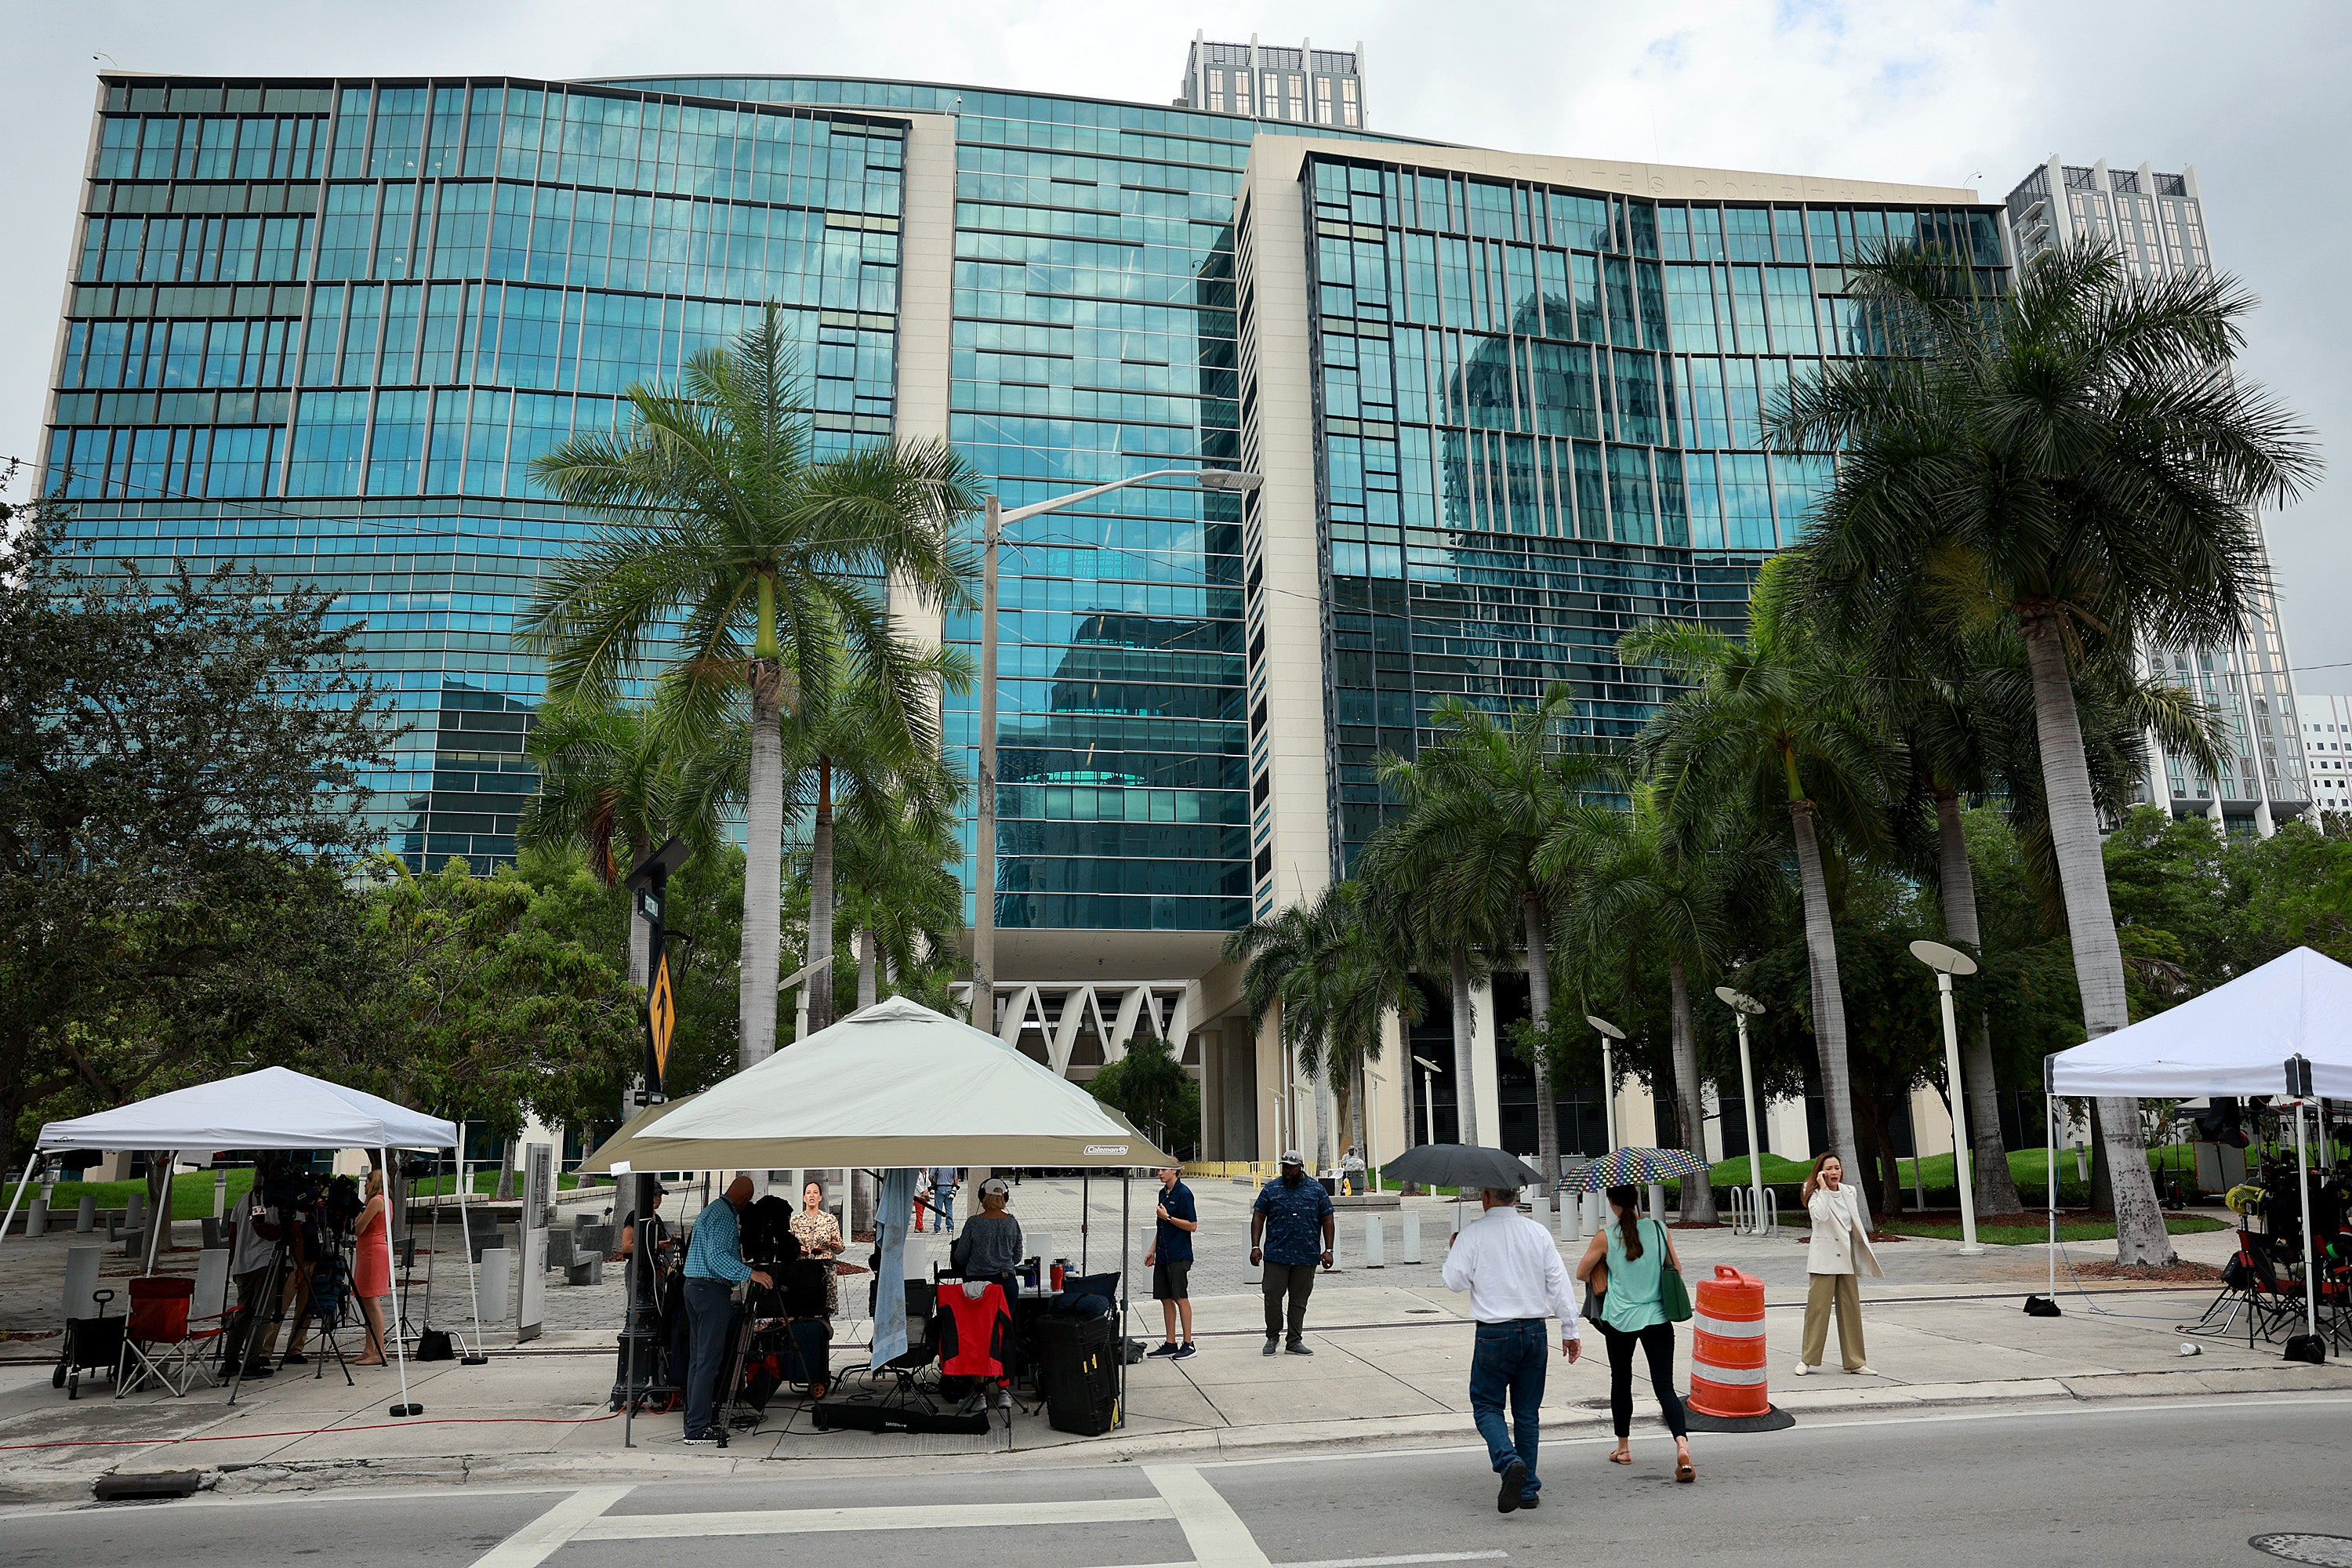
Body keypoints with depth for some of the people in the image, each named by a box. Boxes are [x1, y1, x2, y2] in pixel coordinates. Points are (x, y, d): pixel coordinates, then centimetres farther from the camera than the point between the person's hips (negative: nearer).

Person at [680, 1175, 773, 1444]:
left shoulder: (710, 1211, 20)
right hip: (713, 1290, -11)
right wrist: (750, 1273, -25)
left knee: (699, 1355, 14)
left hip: (693, 1286, 11)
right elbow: (717, 1258, -22)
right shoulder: (725, 1216, -12)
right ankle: (698, 1427, -10)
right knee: (710, 1358, -9)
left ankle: (694, 1418, 18)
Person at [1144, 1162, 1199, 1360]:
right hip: (1163, 1255, 8)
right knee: (1165, 1298, 10)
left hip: (1179, 1255, -8)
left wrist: (1167, 1217, -17)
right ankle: (1170, 1344, 17)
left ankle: (1188, 1345, 3)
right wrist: (1152, 1250, 19)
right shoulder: (1163, 1193, 13)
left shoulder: (1184, 1193, -13)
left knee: (1181, 1298, -4)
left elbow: (1192, 1225, -16)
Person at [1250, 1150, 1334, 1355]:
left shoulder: (1316, 1190, 7)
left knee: (1299, 1300, 7)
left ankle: (1295, 1341, 16)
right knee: (1273, 1296, -1)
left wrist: (1328, 1250, 2)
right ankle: (1273, 1337, 17)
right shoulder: (1271, 1189, 5)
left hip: (1306, 1257, 1)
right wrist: (1255, 1247, -3)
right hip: (1276, 1255, -1)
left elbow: (1327, 1220, 9)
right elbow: (1258, 1217, 5)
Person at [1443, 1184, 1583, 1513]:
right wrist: (1570, 1330, 9)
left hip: (1494, 1334, -4)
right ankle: (1527, 1488, 16)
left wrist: (1452, 1250, 12)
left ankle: (1510, 1462, -18)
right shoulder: (1538, 1232, 4)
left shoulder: (1473, 1233, -7)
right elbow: (1559, 1283, 3)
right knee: (1527, 1411, 13)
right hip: (1535, 1331, 4)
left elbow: (1456, 1280, -8)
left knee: (1486, 1405, 7)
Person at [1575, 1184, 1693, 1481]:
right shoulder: (1659, 1229, -5)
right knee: (1665, 1386, 2)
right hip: (1657, 1318, 1)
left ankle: (1623, 1447, 28)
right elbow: (1676, 1269, 6)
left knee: (1621, 1381, 17)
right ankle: (1682, 1443, -19)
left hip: (1619, 1320, -1)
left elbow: (1581, 1273, 1)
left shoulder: (1606, 1237, -10)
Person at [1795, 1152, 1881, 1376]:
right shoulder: (1816, 1194, -6)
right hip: (1824, 1258, -5)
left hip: (1846, 1257, 6)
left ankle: (1855, 1361, 15)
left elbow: (1856, 1224, 19)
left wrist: (1866, 1255, 18)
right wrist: (1823, 1189, -21)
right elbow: (1820, 1215, -26)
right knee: (1818, 1307, -4)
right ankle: (1807, 1359, 5)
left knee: (1851, 1308, 7)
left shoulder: (1848, 1192, 10)